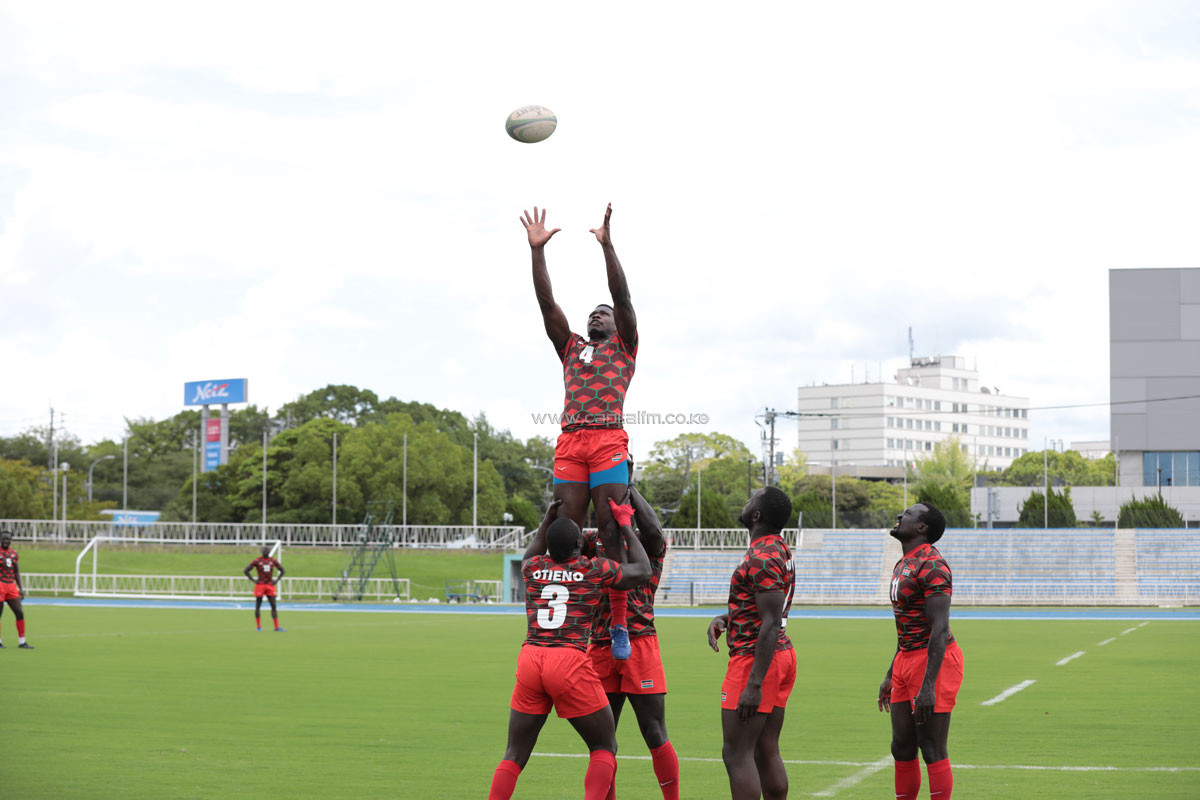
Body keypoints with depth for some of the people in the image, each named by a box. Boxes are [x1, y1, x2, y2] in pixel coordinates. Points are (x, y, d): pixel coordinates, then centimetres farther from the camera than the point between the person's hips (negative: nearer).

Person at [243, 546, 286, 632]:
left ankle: (277, 627, -2)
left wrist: (277, 580, 6)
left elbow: (282, 570, 19)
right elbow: (246, 570, -3)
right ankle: (258, 626, 11)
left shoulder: (272, 561, 6)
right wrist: (253, 580, -7)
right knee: (258, 606, 2)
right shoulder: (257, 561, -5)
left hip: (270, 586, 3)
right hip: (260, 585, -3)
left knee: (274, 606, -2)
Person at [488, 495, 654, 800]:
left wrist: (548, 519, 45)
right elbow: (643, 571, 21)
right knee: (604, 748, 11)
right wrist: (625, 525, 28)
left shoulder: (534, 568, 14)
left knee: (515, 755, 13)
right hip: (570, 663, -4)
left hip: (530, 661, 4)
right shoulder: (595, 569, 5)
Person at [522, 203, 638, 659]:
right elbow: (547, 302, 18)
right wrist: (537, 250, 9)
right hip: (569, 443, 4)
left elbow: (621, 297, 5)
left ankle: (619, 624, -9)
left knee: (610, 530, -9)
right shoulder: (571, 348, 26)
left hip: (609, 441, -3)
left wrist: (607, 246, -4)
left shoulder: (624, 347, 18)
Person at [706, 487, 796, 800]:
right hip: (782, 655, 10)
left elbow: (771, 624, -23)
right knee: (767, 752, 12)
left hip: (757, 659, -10)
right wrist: (723, 619, 9)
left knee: (736, 753, -7)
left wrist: (754, 684, -24)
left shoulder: (761, 559, -18)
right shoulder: (780, 549, 13)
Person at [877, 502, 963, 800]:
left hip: (934, 661, -10)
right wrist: (890, 677, 25)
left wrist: (927, 685, -25)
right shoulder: (902, 566, 17)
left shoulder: (931, 566, -15)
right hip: (906, 660, 10)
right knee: (902, 750, 12)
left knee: (933, 751, -6)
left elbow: (939, 628, -21)